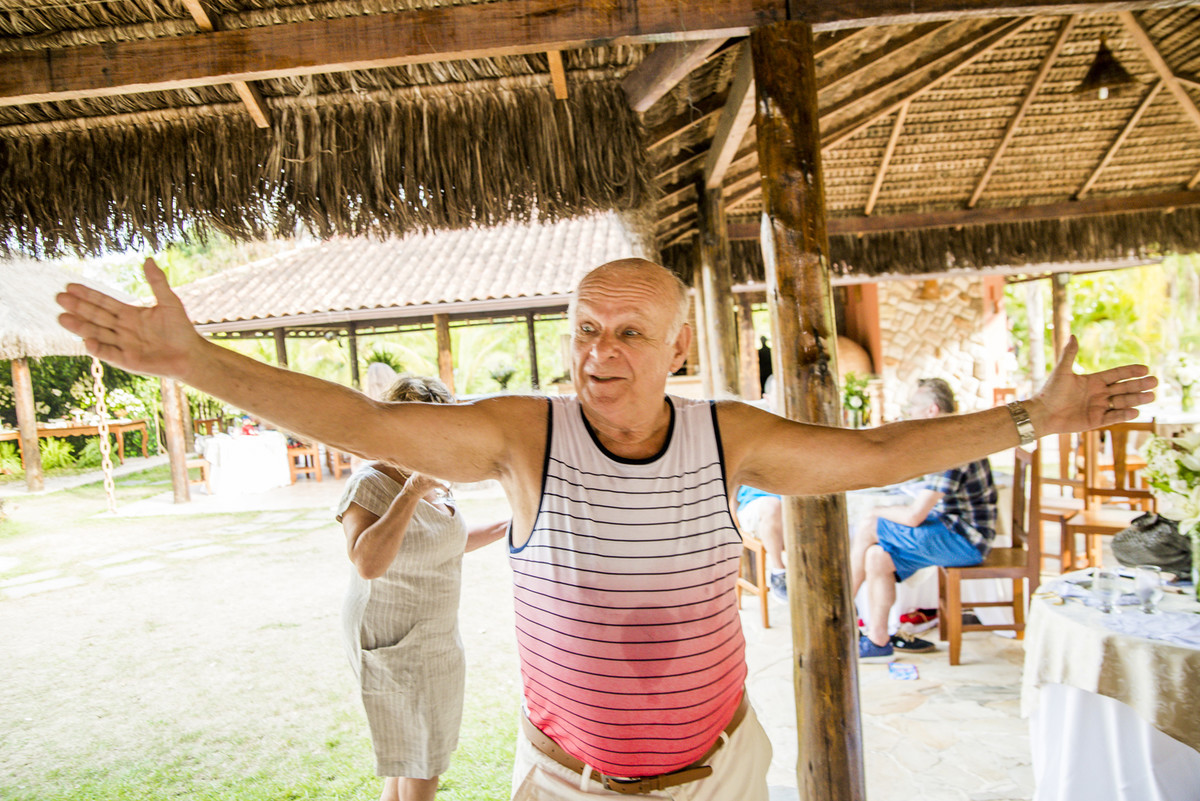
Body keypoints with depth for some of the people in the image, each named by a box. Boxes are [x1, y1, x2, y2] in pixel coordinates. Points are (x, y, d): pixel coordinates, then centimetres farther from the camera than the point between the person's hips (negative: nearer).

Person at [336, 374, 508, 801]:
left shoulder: (432, 481, 3)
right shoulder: (370, 484, -21)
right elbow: (368, 563, -37)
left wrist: (506, 528, 12)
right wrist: (410, 494, -37)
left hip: (433, 634, 8)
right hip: (395, 642, -8)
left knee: (419, 753, 22)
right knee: (419, 766, 5)